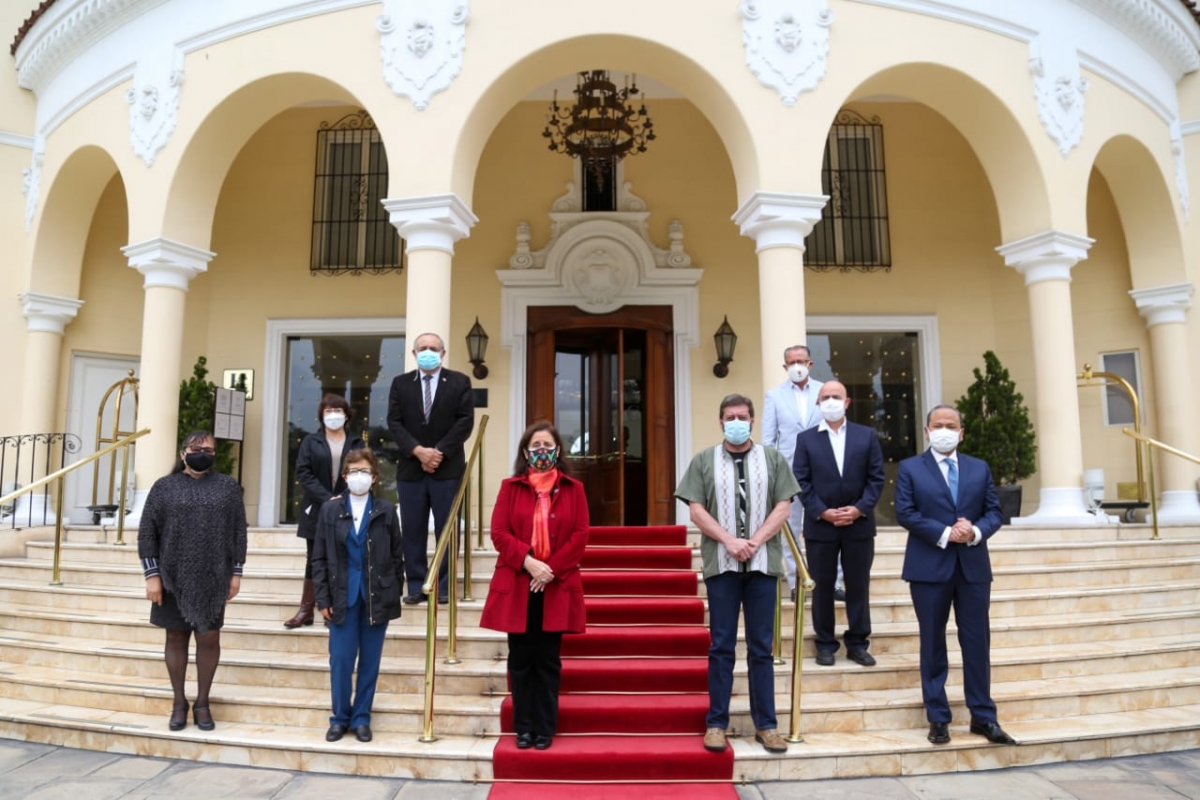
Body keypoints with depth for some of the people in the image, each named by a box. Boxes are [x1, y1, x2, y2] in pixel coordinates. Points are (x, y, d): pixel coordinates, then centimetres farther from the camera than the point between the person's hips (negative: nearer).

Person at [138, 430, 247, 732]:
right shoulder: (164, 487, 2)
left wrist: (236, 572, 0)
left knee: (209, 639, 4)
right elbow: (147, 532, 1)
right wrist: (152, 574, -6)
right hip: (173, 578, 0)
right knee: (176, 637, 9)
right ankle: (179, 702, 22)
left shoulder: (228, 487, 4)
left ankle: (202, 702, 18)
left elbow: (239, 531, 5)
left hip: (213, 579, 0)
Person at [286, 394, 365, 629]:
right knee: (315, 561, 6)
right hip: (317, 511, 0)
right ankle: (306, 610, 14)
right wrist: (327, 499, -15)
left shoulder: (356, 444, 7)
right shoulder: (311, 442, 6)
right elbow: (303, 473, -4)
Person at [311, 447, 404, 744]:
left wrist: (393, 594, 1)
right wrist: (323, 599, -2)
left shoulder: (386, 511, 1)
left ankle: (361, 718, 21)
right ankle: (340, 717, 19)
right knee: (340, 660, 2)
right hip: (343, 596, 0)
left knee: (370, 661, 7)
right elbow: (319, 558, 3)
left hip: (377, 597, 0)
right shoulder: (330, 509, 2)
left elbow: (397, 556, 4)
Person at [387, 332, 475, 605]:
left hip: (448, 468, -2)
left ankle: (444, 586, 10)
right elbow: (394, 422, 1)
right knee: (412, 530, 5)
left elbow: (465, 421, -5)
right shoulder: (400, 383, 9)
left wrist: (439, 452, -13)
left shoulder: (459, 382, 3)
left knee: (446, 529, 2)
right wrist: (418, 451, -14)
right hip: (410, 468, 2)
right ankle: (416, 586, 14)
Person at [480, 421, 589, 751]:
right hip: (517, 586, 0)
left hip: (556, 587, 0)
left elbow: (580, 536, -2)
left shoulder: (573, 489, 5)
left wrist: (552, 569, -12)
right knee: (520, 659, 7)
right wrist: (527, 561, -16)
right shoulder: (510, 487, 5)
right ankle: (523, 727, 18)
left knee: (548, 661, 6)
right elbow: (499, 533, -2)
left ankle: (545, 729, 17)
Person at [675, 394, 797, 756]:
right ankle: (716, 723, 11)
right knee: (721, 647, 3)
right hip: (721, 564, -1)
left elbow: (783, 506, 2)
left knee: (762, 648, 6)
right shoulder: (704, 460, 7)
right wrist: (730, 541, -12)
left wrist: (755, 541, -11)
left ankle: (766, 724, 15)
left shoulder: (773, 458, 9)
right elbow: (696, 509, 0)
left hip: (763, 563, 1)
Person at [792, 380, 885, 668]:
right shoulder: (805, 438, 3)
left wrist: (860, 509, -11)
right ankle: (825, 643, 16)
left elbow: (876, 478, 2)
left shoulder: (867, 436, 6)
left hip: (859, 524, 1)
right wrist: (823, 512, -12)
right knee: (822, 586, 6)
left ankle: (858, 643, 19)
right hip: (820, 525, -1)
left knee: (858, 585, 7)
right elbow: (801, 482, -2)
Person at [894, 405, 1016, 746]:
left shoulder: (980, 468, 12)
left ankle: (983, 717, 18)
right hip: (929, 567, -2)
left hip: (973, 566, 3)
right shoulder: (910, 468, 2)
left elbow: (994, 512, 6)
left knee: (977, 643, 6)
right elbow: (905, 513, -7)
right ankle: (938, 718, 16)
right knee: (933, 644, 6)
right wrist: (945, 533, -16)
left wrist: (976, 532, -14)